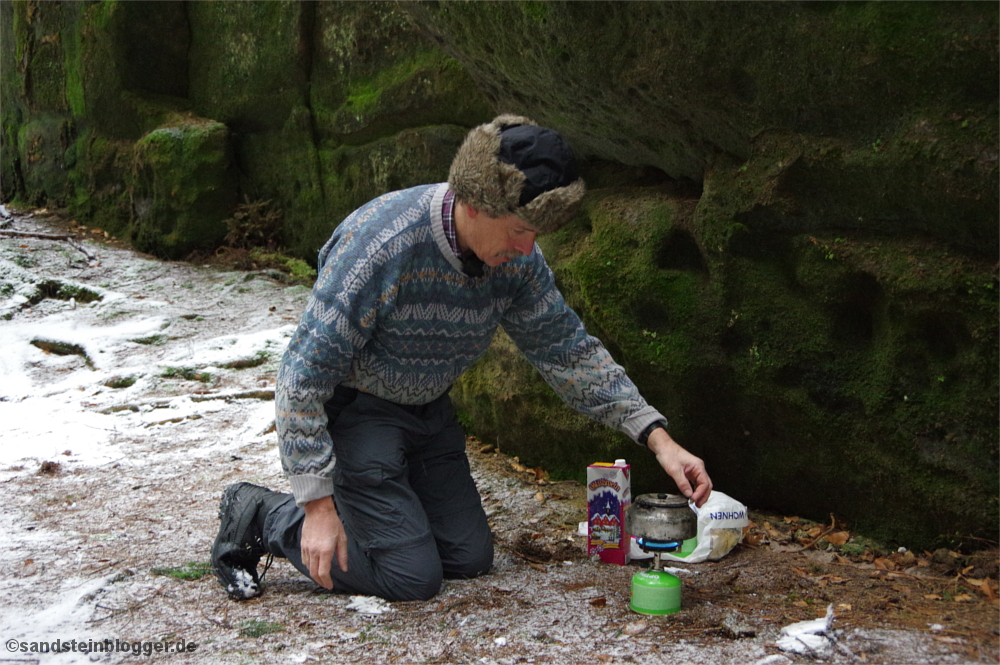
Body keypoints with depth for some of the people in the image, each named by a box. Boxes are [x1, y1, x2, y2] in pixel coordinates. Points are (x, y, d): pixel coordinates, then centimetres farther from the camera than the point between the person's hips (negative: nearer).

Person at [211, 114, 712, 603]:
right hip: (352, 410, -7)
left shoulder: (517, 258, -13)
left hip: (427, 409, 7)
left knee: (470, 558, 8)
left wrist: (656, 436, -6)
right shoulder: (380, 244, -33)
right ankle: (265, 517, 5)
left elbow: (568, 350, 1)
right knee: (413, 576, -11)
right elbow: (304, 376, -28)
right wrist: (318, 505, -26)